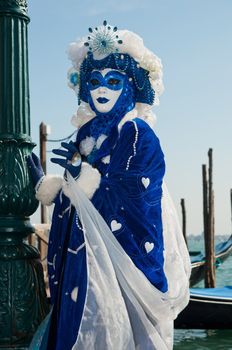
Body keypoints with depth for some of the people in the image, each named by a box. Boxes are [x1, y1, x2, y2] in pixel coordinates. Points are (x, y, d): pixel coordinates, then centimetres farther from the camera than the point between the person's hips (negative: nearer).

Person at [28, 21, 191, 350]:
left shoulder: (138, 134, -8)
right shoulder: (86, 135, 12)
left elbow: (136, 199, -17)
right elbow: (76, 197, 14)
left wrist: (83, 174, -17)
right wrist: (44, 183, 16)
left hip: (124, 247, -6)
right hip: (87, 251, 7)